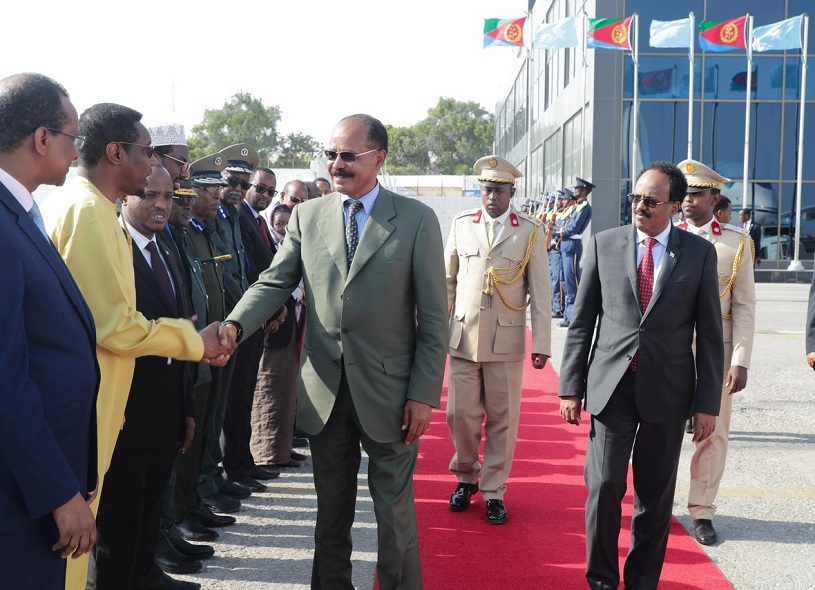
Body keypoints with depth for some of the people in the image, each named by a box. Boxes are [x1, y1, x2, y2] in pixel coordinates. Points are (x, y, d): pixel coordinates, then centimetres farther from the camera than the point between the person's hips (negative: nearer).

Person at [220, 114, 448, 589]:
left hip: (388, 393, -3)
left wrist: (424, 394, -9)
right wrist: (234, 326, -18)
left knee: (395, 514, 8)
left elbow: (434, 318, -5)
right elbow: (275, 283, 1)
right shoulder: (307, 216, 5)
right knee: (331, 513, 16)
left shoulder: (417, 220, -5)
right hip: (325, 393, 3)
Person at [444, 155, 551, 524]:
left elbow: (540, 292, 1)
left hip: (506, 340, -1)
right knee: (460, 414, 5)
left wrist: (541, 343, -3)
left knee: (502, 418, 5)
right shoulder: (462, 224, 5)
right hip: (463, 337, 2)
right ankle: (466, 477, 29)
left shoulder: (531, 232, 0)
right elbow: (447, 280, 12)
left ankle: (494, 492, 18)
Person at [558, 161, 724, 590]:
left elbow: (709, 333, 2)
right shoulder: (605, 244, 3)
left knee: (655, 495, 9)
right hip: (611, 384, 0)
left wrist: (708, 402, -1)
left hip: (667, 389, 0)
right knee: (604, 486, -4)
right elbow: (581, 321, 4)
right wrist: (571, 386, 1)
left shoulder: (699, 252, 1)